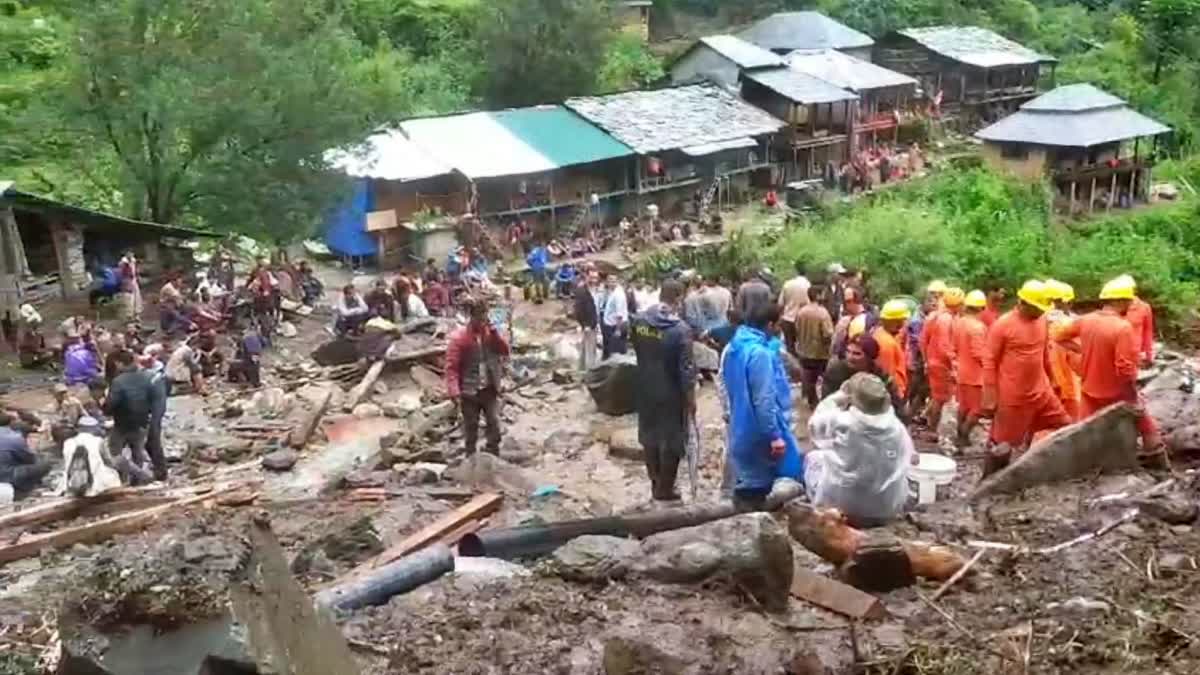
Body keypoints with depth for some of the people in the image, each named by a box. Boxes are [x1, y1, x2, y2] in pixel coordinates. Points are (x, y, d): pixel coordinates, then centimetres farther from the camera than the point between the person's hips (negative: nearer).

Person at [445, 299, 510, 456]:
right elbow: (451, 366, -13)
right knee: (471, 426, 7)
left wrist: (494, 333, -16)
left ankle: (494, 456, 10)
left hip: (490, 389, 3)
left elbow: (505, 351, -4)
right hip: (469, 391, -3)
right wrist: (454, 392, -21)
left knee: (494, 423, 0)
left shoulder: (490, 332, 3)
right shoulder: (458, 337, -11)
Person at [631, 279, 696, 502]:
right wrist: (691, 399, -9)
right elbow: (686, 369, -19)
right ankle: (664, 489, 20)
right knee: (671, 440, 9)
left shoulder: (638, 321, -5)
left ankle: (656, 483, 33)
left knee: (650, 436, 19)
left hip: (646, 389, 6)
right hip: (671, 393, -6)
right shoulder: (680, 329, -22)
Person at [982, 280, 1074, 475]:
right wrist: (989, 398, -15)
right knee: (1003, 443, 3)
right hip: (1012, 398, -6)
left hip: (1041, 392, 6)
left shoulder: (1042, 321, 3)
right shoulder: (1002, 325, -15)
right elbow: (989, 362, -13)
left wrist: (1049, 380, 21)